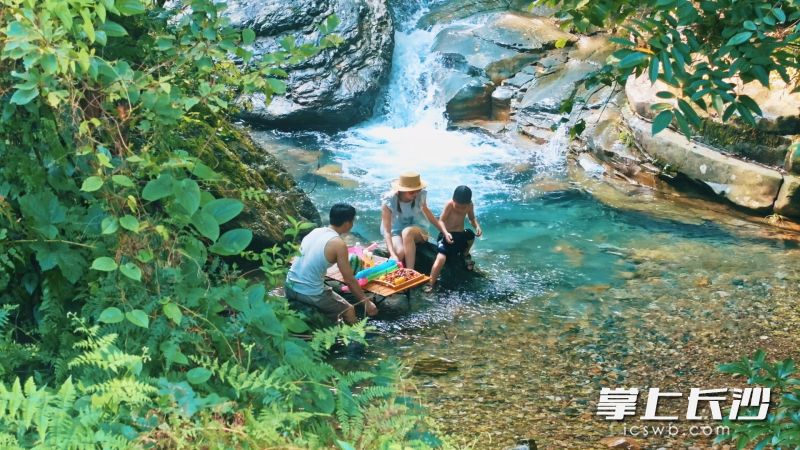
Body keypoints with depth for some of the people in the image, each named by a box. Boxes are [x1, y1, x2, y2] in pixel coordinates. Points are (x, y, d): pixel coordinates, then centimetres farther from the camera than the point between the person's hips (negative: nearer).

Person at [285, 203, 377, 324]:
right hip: (310, 294, -7)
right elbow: (349, 280, -9)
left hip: (289, 287, 7)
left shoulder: (316, 231, 6)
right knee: (349, 311, 14)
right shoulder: (339, 244, -14)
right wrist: (367, 302, 3)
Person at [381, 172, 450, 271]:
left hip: (417, 230, 2)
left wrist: (445, 232, -15)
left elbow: (430, 217, 1)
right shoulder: (389, 201, -23)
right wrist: (393, 254, -40)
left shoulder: (420, 196, -14)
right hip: (395, 233, -2)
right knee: (400, 251, -36)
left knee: (407, 231, -36)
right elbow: (387, 231, -26)